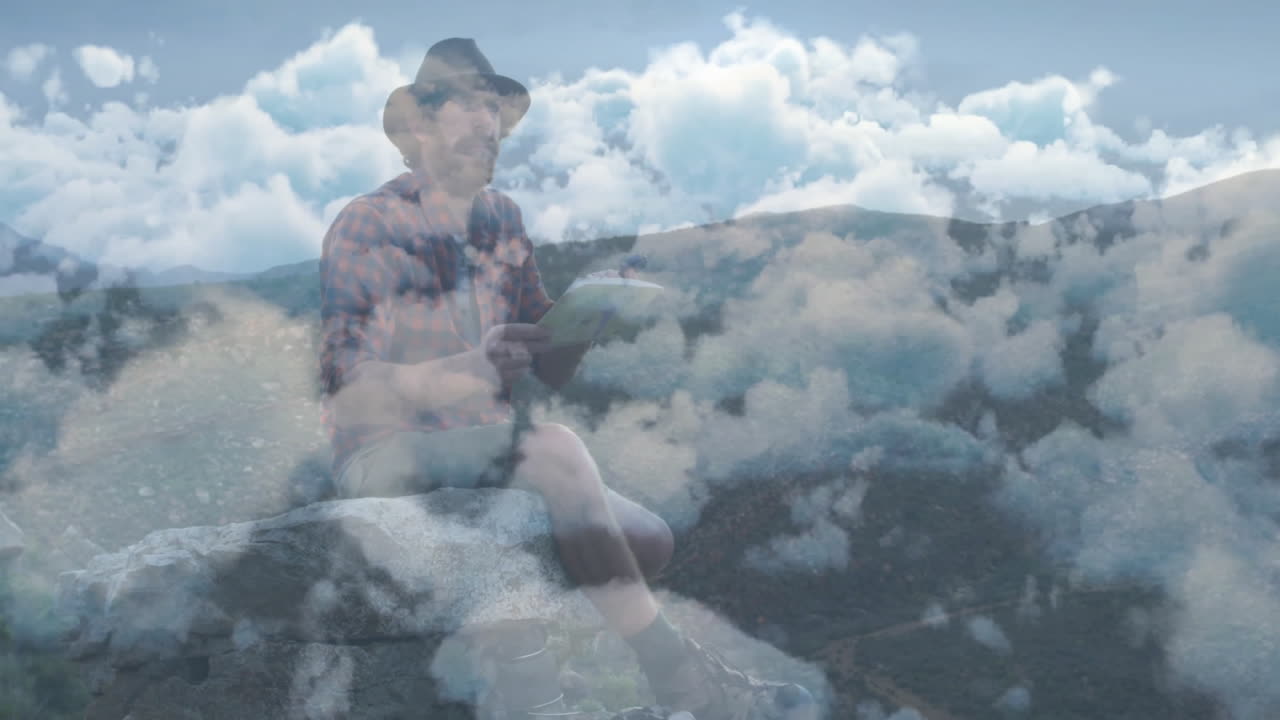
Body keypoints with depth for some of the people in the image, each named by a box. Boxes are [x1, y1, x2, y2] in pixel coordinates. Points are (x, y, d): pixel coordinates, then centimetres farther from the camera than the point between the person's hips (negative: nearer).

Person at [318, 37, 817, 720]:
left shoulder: (502, 221, 8)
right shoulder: (366, 226, -8)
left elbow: (550, 369, 5)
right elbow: (348, 383, -18)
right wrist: (466, 371, -33)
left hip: (480, 446, 6)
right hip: (388, 458, -6)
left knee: (648, 537, -11)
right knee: (552, 449, -32)